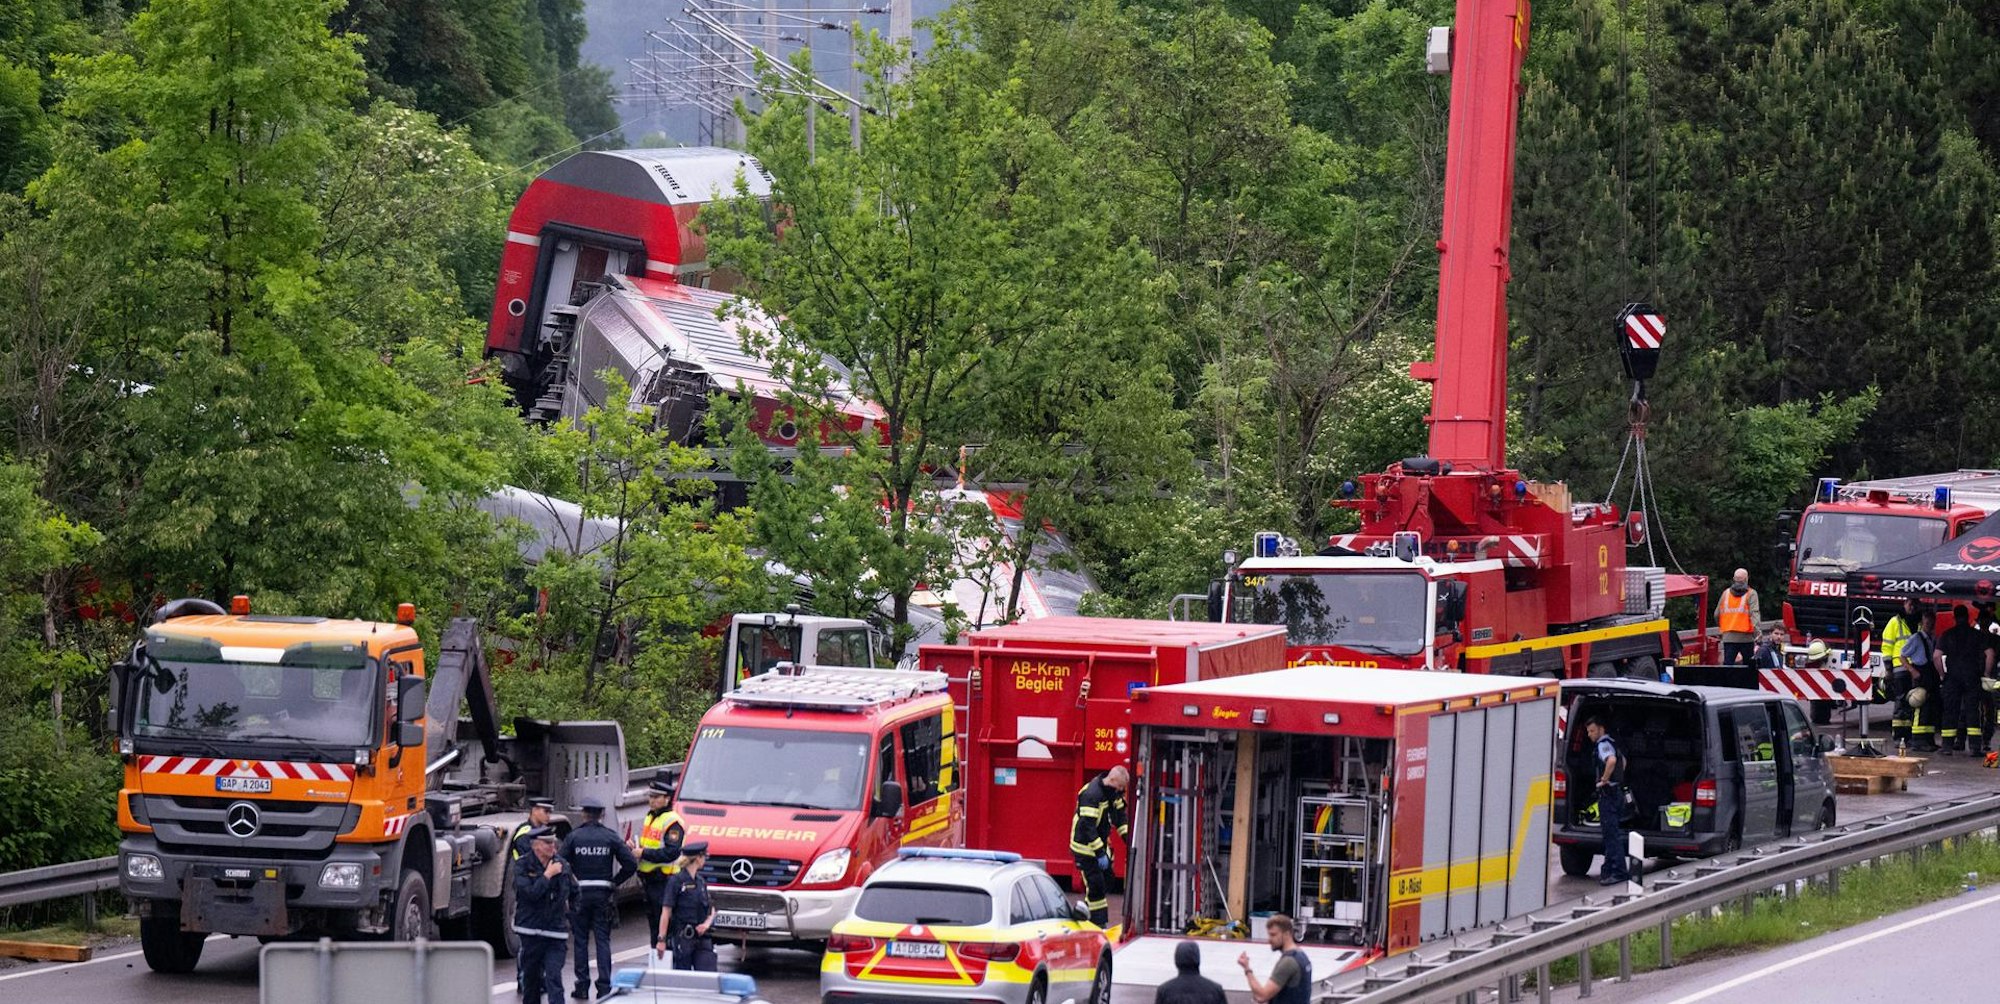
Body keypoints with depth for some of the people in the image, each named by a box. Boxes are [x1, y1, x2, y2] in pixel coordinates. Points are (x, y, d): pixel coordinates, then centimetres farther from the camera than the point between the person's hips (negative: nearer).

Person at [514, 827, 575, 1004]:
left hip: (555, 931, 1)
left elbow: (573, 891, 24)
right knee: (531, 976, 10)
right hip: (531, 931, -1)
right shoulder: (523, 866, -4)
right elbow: (530, 893, -18)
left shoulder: (561, 865, 7)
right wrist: (548, 875, -13)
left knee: (554, 977, -11)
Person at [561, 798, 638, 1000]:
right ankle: (604, 987, -2)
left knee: (580, 940, 8)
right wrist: (615, 882, 6)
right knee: (603, 940, 4)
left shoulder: (574, 836, -3)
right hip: (603, 894, 1)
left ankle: (582, 986, 7)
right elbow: (631, 864, -6)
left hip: (580, 892, -1)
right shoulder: (611, 837, -1)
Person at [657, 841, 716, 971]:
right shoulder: (676, 881, -6)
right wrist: (661, 939, -12)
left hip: (702, 936, 5)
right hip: (682, 937, -5)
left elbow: (711, 909, 21)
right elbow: (666, 912, -8)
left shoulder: (701, 881, 13)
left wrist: (707, 923, -1)